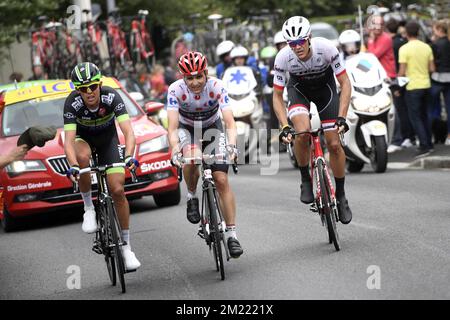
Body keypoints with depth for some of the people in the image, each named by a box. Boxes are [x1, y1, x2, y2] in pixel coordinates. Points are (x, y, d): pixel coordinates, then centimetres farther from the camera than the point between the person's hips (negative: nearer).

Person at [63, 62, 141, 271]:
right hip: (83, 137, -1)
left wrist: (129, 156, -57)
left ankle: (126, 247, 4)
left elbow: (128, 131, -39)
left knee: (117, 191, -9)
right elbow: (68, 141, -39)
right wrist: (72, 166, -57)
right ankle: (89, 208, -16)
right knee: (82, 157, -38)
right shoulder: (72, 103, -32)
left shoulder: (111, 97, -32)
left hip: (108, 137, 1)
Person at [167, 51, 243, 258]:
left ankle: (231, 234, -7)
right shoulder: (176, 90, -28)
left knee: (222, 180, -12)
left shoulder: (217, 87, -28)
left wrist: (231, 145, -52)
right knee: (192, 158, -35)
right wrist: (175, 150, -52)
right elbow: (172, 127, -34)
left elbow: (230, 123, -34)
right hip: (187, 130, 0)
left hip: (212, 128, 0)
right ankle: (192, 196, -7)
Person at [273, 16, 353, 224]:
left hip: (325, 86, 0)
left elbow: (345, 83, -24)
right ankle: (305, 180, -6)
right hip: (299, 88, 0)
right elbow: (277, 96, -19)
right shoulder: (283, 57, -31)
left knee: (334, 144, -5)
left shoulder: (326, 48, -33)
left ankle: (341, 196, 13)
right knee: (303, 133, -29)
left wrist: (341, 117, -33)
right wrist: (284, 127, -31)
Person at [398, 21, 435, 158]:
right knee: (424, 115, 18)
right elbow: (432, 69, 4)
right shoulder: (427, 47, 3)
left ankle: (424, 146, -9)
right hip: (426, 85, 6)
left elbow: (402, 72, -14)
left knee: (415, 117, -1)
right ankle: (429, 144, 21)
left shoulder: (404, 49, -13)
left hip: (412, 87, -6)